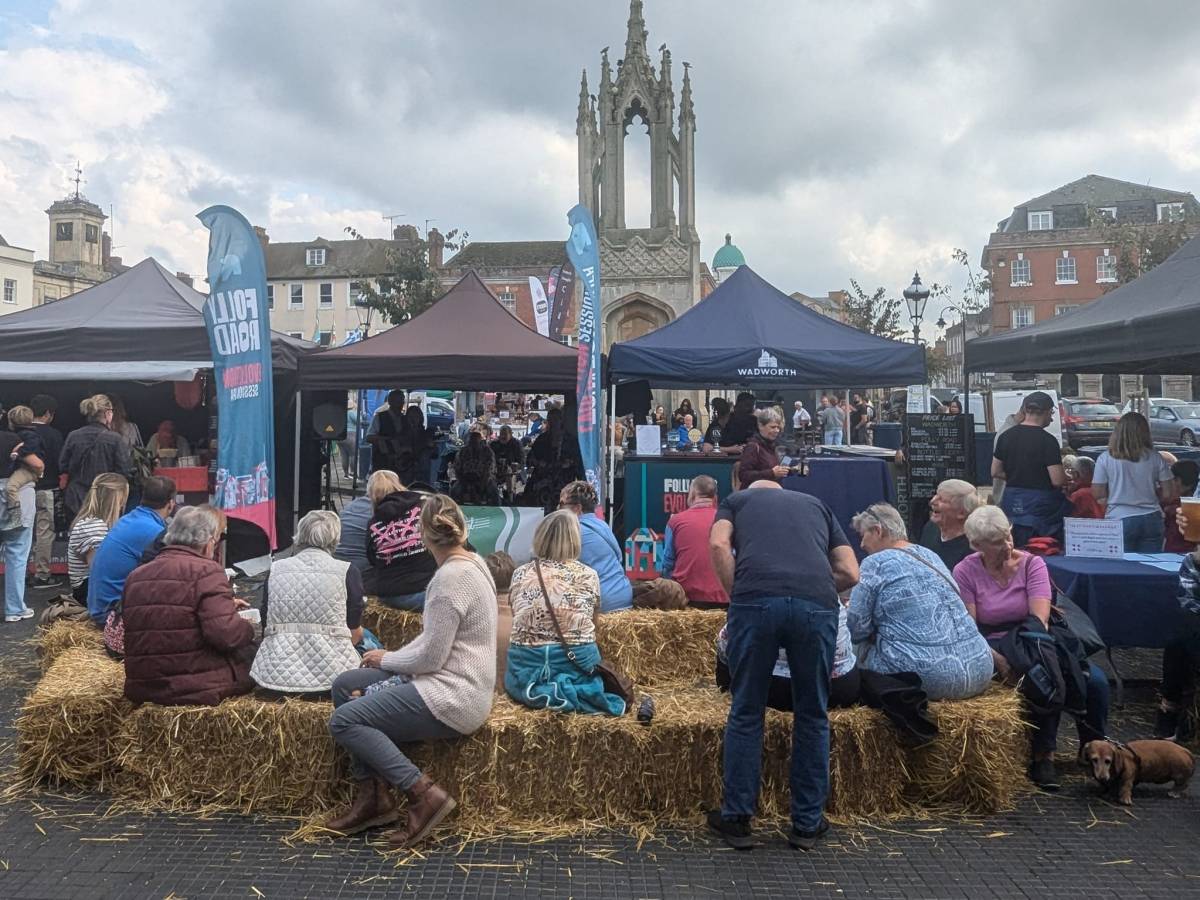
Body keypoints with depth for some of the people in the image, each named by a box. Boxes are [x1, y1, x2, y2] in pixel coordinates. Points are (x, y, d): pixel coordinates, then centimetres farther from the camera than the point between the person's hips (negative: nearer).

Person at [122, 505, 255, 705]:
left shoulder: (135, 576, 8)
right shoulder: (206, 571, -15)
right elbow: (225, 634, -24)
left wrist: (225, 605, 25)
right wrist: (249, 628, -1)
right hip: (199, 690, -7)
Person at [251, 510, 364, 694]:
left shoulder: (275, 569, 7)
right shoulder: (347, 572, -1)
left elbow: (265, 627, 13)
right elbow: (355, 634, 6)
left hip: (277, 674, 4)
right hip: (328, 672, -4)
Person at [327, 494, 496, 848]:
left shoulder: (451, 577, -22)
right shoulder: (471, 562, 8)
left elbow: (430, 657, -21)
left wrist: (387, 660, -2)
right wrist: (393, 661, 3)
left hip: (452, 699, -10)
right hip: (454, 682, 10)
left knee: (343, 721, -11)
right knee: (344, 685, 12)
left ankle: (423, 793, -7)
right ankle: (371, 794, 12)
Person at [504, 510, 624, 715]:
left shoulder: (520, 574, 3)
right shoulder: (588, 575, 1)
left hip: (526, 669, 0)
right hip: (577, 667, 0)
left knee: (511, 680, 32)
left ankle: (540, 691, -2)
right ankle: (574, 691, -2)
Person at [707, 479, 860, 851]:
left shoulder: (737, 499, 27)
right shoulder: (816, 505, 33)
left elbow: (719, 546, 5)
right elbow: (850, 573, 22)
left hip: (756, 600, -1)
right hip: (817, 605, 2)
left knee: (746, 713, 14)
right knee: (812, 716, 17)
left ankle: (736, 818, 22)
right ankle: (807, 823, 26)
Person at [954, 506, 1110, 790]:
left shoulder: (1031, 563, 0)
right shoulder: (965, 572, -5)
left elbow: (1040, 619, -12)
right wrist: (997, 659, -28)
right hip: (991, 649, -3)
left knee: (1096, 680, -17)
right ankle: (1043, 756, -16)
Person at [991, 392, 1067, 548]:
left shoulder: (1006, 436, 3)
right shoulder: (1047, 440, -14)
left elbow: (995, 472, 9)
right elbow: (1058, 481, -16)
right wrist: (1066, 475, 5)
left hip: (1012, 504, 5)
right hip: (1039, 506, -5)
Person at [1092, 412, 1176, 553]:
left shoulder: (1105, 458, -5)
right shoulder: (1155, 457, 1)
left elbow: (1098, 496, -3)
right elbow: (1168, 495, 4)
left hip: (1119, 520, -2)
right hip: (1151, 520, 2)